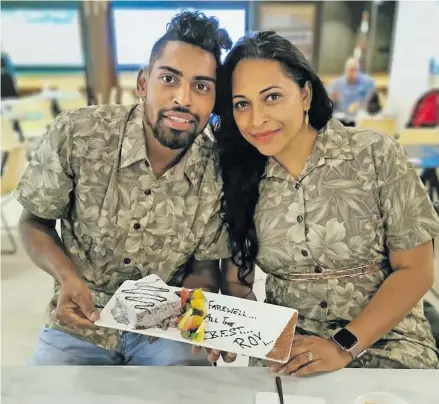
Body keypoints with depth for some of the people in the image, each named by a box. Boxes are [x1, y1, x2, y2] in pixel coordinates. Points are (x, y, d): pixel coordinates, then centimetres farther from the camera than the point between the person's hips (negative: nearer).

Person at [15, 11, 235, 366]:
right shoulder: (76, 135, -17)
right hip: (82, 325, 0)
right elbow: (35, 221, -2)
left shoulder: (219, 172, -15)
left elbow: (204, 266, -1)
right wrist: (67, 277, -20)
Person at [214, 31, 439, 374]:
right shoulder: (240, 179, -1)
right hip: (287, 348, 2)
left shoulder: (375, 154, -9)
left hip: (386, 342, -1)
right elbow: (236, 279, 4)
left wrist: (344, 345, -16)